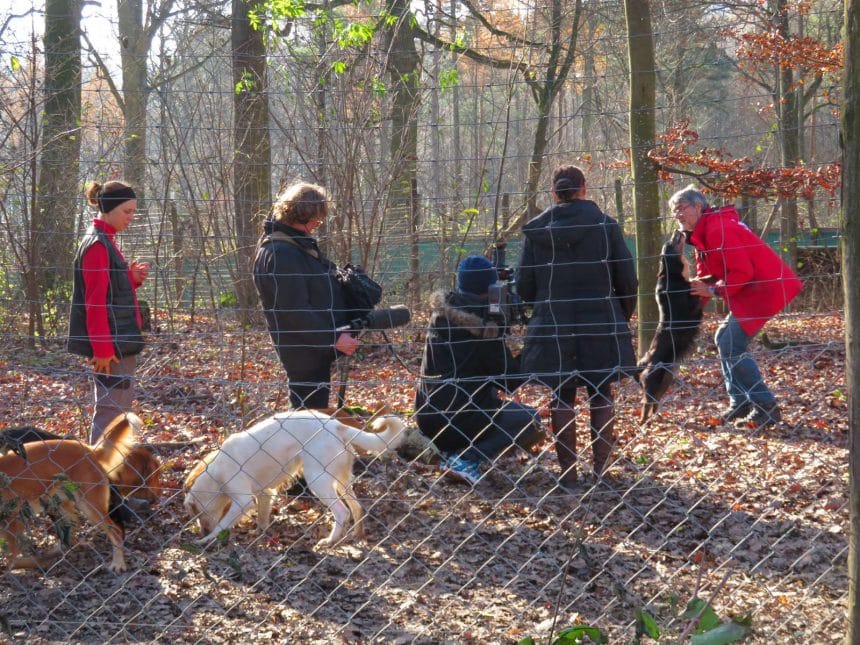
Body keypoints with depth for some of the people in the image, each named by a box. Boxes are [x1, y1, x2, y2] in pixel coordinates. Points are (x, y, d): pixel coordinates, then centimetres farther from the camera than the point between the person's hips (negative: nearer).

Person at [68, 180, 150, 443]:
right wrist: (102, 347, -23)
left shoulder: (105, 242, 15)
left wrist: (132, 278, 2)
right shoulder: (97, 245, -15)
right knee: (111, 410, -8)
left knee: (119, 406, 15)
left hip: (119, 342, 10)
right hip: (111, 343, -10)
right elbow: (95, 301, -20)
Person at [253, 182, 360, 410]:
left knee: (315, 412, 17)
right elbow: (293, 312, -26)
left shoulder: (299, 244, 11)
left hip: (317, 348, 10)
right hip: (305, 354, -10)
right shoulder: (280, 254, -22)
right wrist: (334, 338, -24)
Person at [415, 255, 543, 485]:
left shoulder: (442, 312, 6)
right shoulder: (483, 327, -14)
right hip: (458, 414, -8)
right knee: (531, 423, 3)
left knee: (489, 387, 33)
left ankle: (451, 451, 15)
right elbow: (510, 380, -9)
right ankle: (466, 459, -11)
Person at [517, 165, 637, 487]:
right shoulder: (605, 225, -5)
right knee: (601, 395, 12)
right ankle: (601, 469, 9)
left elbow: (524, 286, 2)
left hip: (552, 328, 1)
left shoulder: (536, 230, -1)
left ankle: (567, 472, 8)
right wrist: (621, 316, 15)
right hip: (600, 326, -1)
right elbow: (628, 280, -3)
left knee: (563, 398, 9)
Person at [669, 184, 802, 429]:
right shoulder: (703, 234, 16)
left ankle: (766, 409, -10)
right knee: (725, 338, 16)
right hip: (753, 290, 11)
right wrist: (698, 287, -1)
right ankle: (739, 403, 19)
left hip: (765, 288, -11)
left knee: (731, 345, -13)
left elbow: (742, 272, -23)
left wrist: (714, 290, -16)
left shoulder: (719, 230, -18)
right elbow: (708, 274, 17)